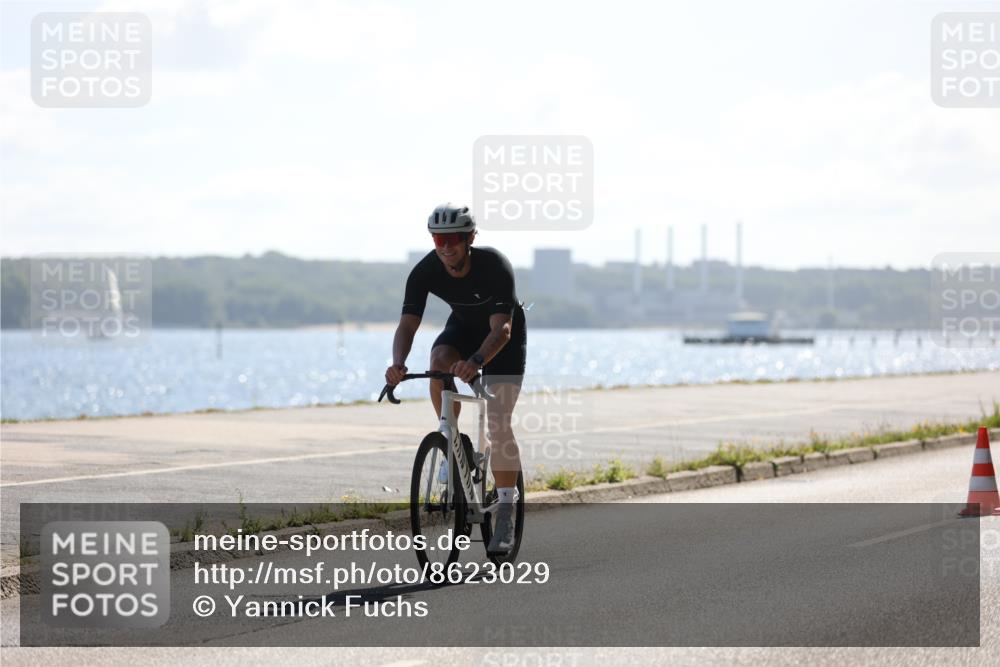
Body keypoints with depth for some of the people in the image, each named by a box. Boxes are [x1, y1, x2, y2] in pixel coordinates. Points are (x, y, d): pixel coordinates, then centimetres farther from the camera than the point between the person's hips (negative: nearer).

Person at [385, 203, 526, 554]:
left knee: (498, 423, -15)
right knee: (439, 361, -33)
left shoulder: (495, 266, -35)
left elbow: (501, 329, -41)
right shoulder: (425, 271, -25)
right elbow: (407, 324, -28)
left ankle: (506, 513, -8)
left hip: (505, 333, -3)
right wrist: (398, 364, -49)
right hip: (463, 326, 3)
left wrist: (476, 361, -60)